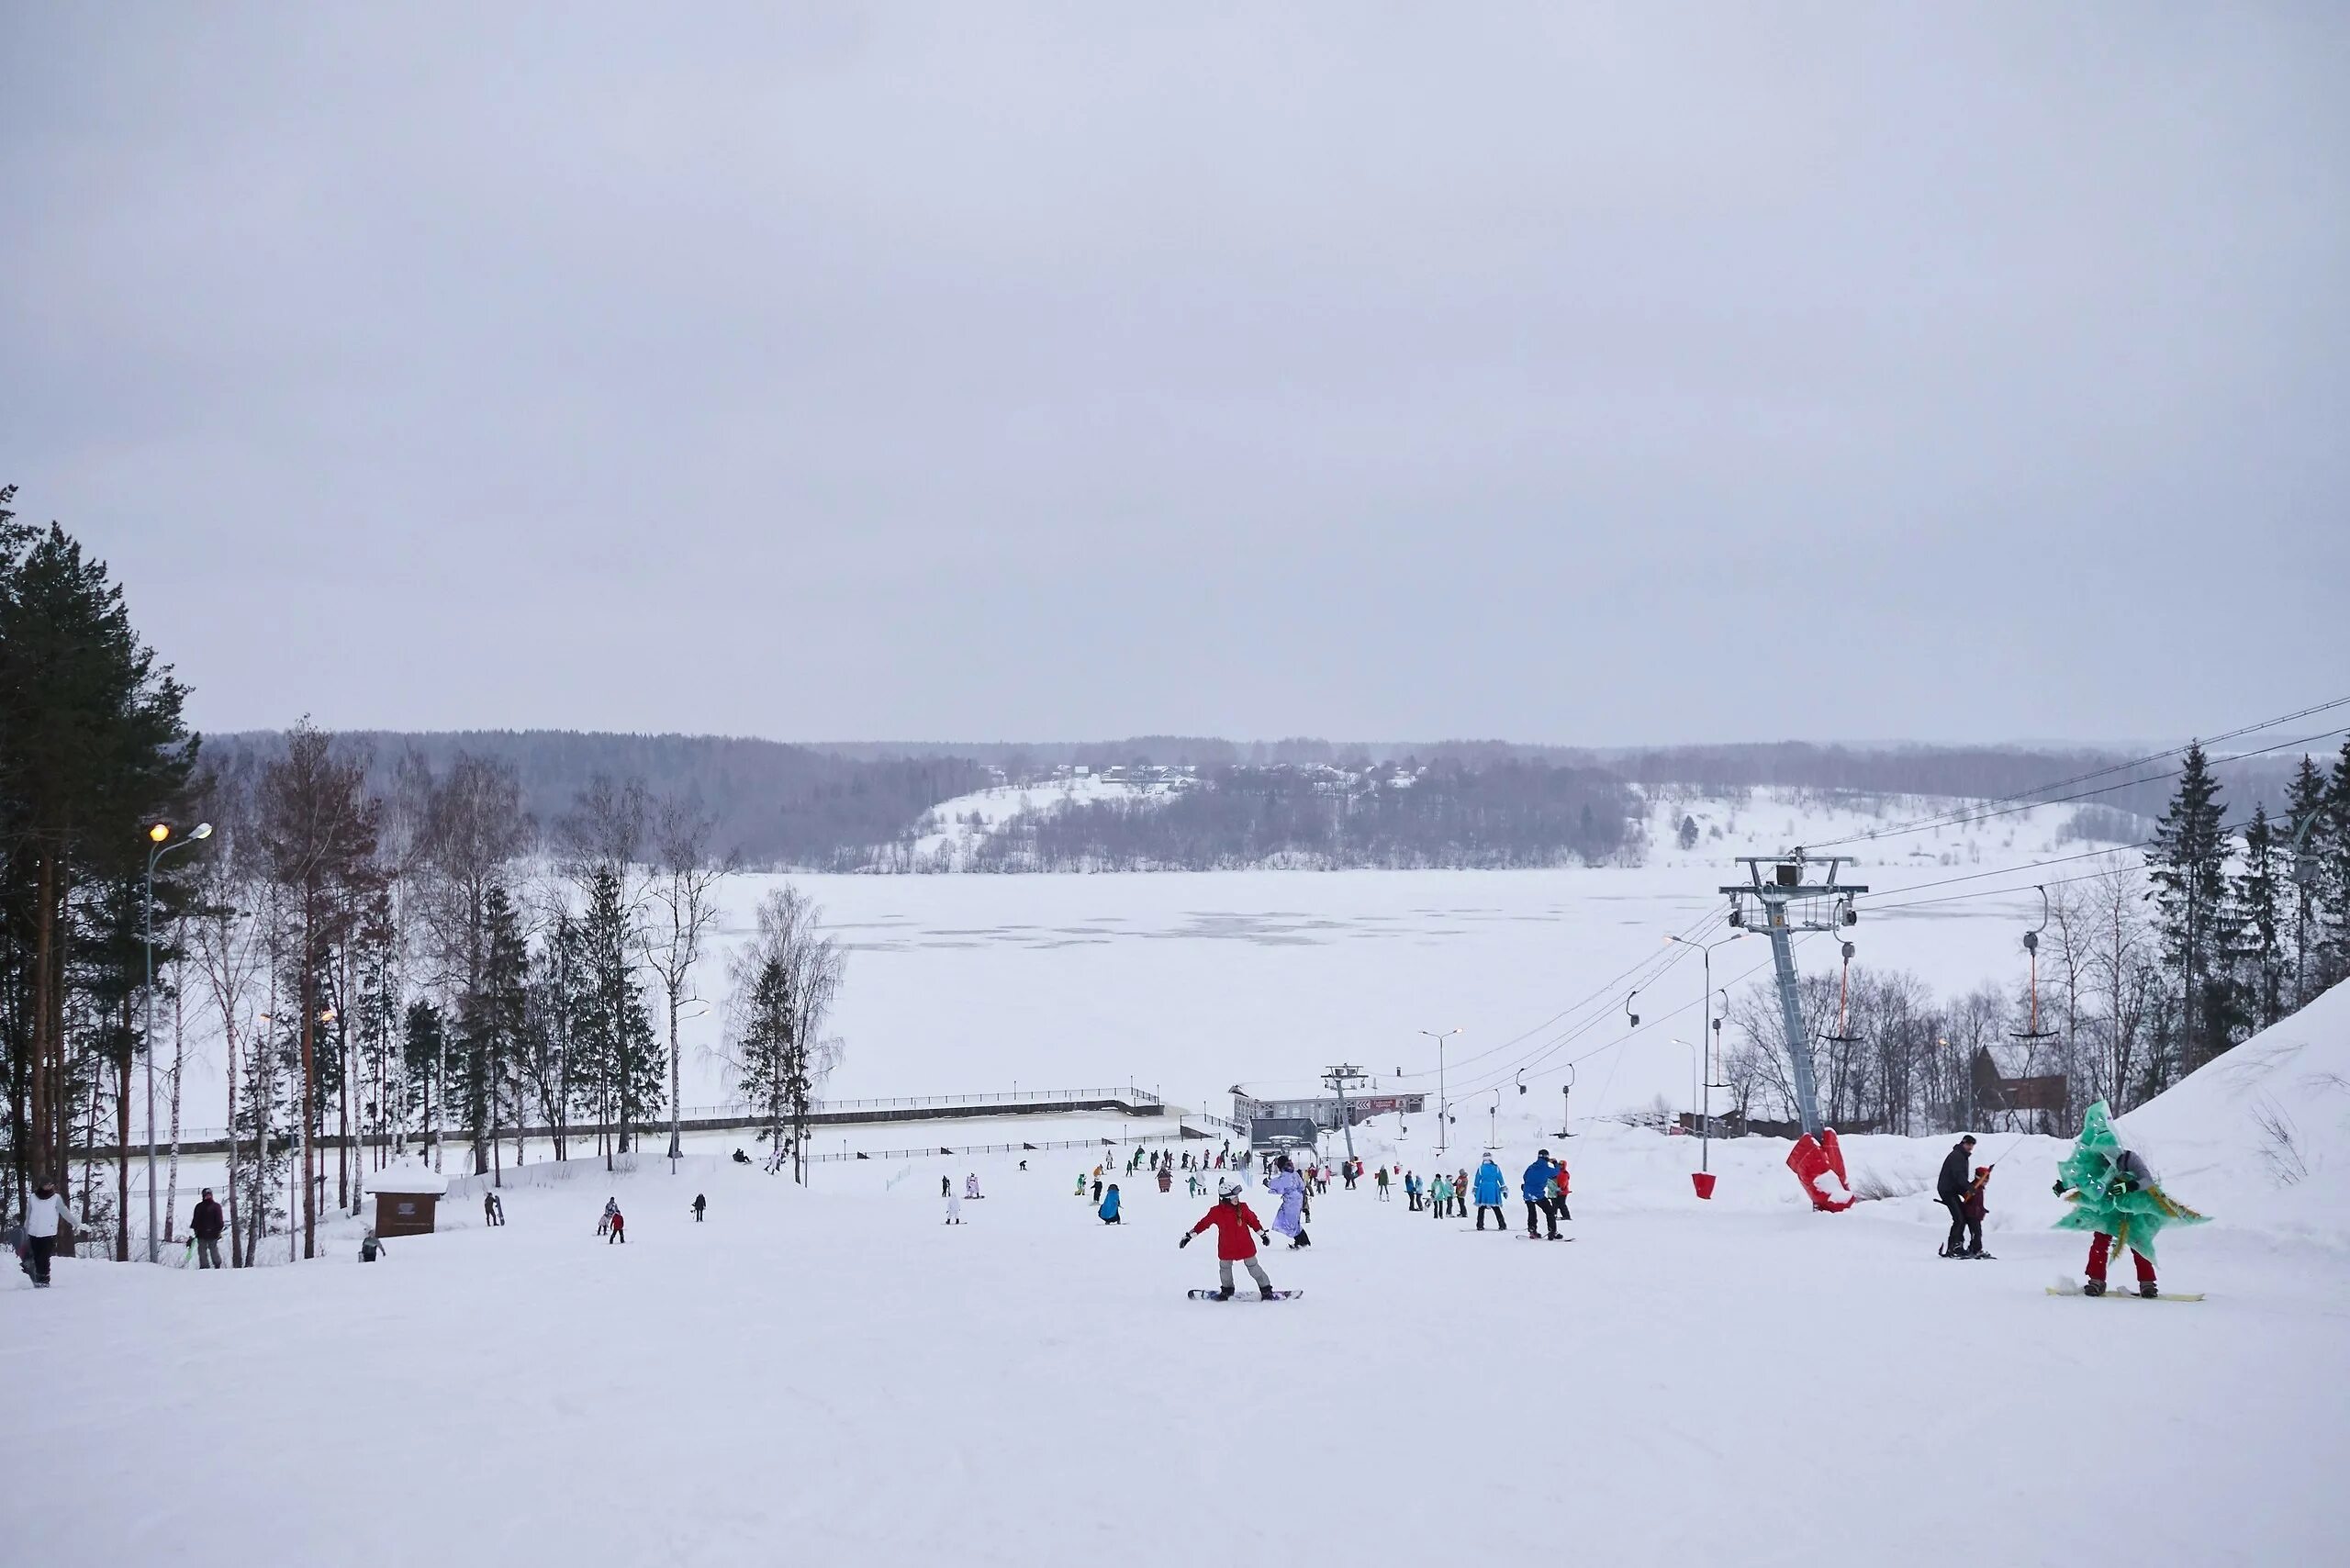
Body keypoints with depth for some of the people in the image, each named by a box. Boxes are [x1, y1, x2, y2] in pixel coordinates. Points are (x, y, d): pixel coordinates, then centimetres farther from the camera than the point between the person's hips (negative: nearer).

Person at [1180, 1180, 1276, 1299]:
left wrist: (1263, 1234, 11)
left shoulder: (1242, 1208, -10)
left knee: (1253, 1267, 6)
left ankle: (1266, 1289, 18)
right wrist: (1189, 1236, -1)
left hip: (1245, 1246, -1)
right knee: (1225, 1268, 14)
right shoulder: (1216, 1212, -13)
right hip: (1227, 1249, 1)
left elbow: (1253, 1221, 4)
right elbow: (1203, 1224, -3)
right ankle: (1227, 1289, 38)